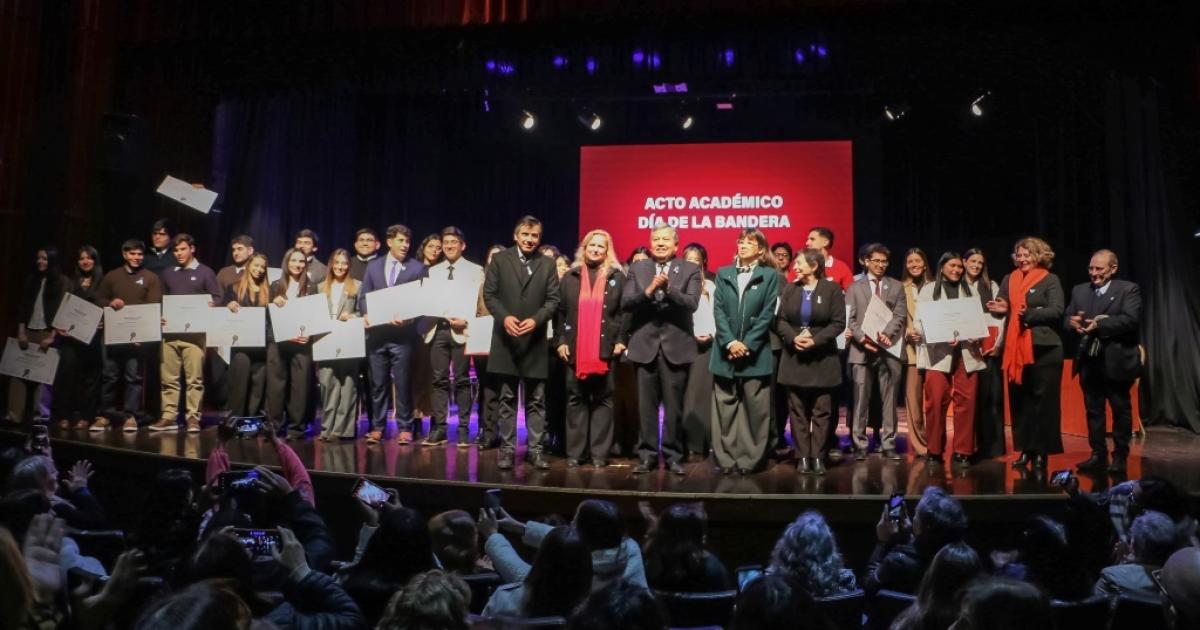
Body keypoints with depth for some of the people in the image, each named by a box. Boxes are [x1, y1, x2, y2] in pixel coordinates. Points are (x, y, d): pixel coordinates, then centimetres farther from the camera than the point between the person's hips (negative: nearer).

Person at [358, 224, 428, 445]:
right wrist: (365, 314, -7)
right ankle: (377, 427, 17)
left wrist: (409, 318, -17)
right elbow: (363, 295, 12)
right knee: (378, 383, 8)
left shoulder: (418, 268, 4)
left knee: (402, 383, 1)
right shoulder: (373, 266, 14)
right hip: (377, 333, 3)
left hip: (403, 333, -3)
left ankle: (404, 428, 9)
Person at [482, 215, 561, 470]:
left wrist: (536, 319, -15)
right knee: (507, 398, 6)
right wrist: (504, 317, -16)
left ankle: (534, 449, 11)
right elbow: (489, 294, 0)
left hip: (536, 340, 1)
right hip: (506, 339, -1)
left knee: (536, 399, 4)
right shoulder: (500, 259, 5)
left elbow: (553, 299, 1)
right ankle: (507, 448, 12)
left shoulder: (548, 264, 6)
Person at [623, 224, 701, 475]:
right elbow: (625, 302, -3)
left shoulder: (690, 270, 3)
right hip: (645, 345, 1)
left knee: (673, 406, 5)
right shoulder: (637, 269, 8)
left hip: (676, 346, -1)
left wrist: (669, 289, -26)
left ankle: (672, 455, 16)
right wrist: (648, 291, -19)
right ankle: (647, 455, 16)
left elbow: (692, 304, -11)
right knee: (646, 405, 6)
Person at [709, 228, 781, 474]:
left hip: (756, 352, -2)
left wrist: (747, 344, -12)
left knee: (755, 408, 0)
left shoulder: (770, 275, 4)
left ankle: (751, 459, 8)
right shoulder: (723, 273, 11)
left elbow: (767, 314, -3)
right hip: (726, 350, 2)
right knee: (725, 407, 4)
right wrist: (730, 342, -11)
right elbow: (718, 310, 2)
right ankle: (725, 458, 10)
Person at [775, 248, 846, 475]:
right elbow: (780, 320, 3)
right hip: (794, 357, 3)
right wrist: (793, 338, -15)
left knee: (821, 410, 2)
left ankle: (817, 457, 9)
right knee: (797, 410, 4)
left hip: (822, 358, -2)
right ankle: (802, 457, 10)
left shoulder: (831, 288, -3)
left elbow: (838, 322, -8)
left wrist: (816, 340, -19)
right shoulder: (790, 289, 6)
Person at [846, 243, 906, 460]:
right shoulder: (855, 287, 11)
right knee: (861, 399, 0)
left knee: (889, 399, 4)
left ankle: (888, 444, 10)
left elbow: (900, 316, 1)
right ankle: (860, 444, 6)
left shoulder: (896, 287, 13)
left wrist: (886, 333, -17)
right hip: (862, 349, -1)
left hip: (888, 349, 1)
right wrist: (862, 338, -13)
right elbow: (849, 319, 3)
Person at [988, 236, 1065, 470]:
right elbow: (1002, 307, 15)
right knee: (1019, 400, 7)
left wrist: (1030, 314, -25)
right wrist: (1000, 309, -8)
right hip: (1015, 348, 5)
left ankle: (1041, 451, 6)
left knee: (1043, 400, 0)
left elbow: (1057, 311, -11)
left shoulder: (1050, 280, 0)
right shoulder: (1008, 280, 14)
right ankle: (1025, 449, 15)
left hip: (1043, 348, -5)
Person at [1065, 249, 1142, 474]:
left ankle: (1120, 456, 17)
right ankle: (1098, 454, 18)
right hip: (1089, 361, 4)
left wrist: (1099, 324, -26)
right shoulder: (1079, 290, 11)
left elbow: (1132, 320, -17)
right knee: (1093, 410, 9)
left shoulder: (1128, 289, -4)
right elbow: (1067, 318, 5)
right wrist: (1073, 322, -18)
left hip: (1117, 361, -4)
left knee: (1120, 409, 7)